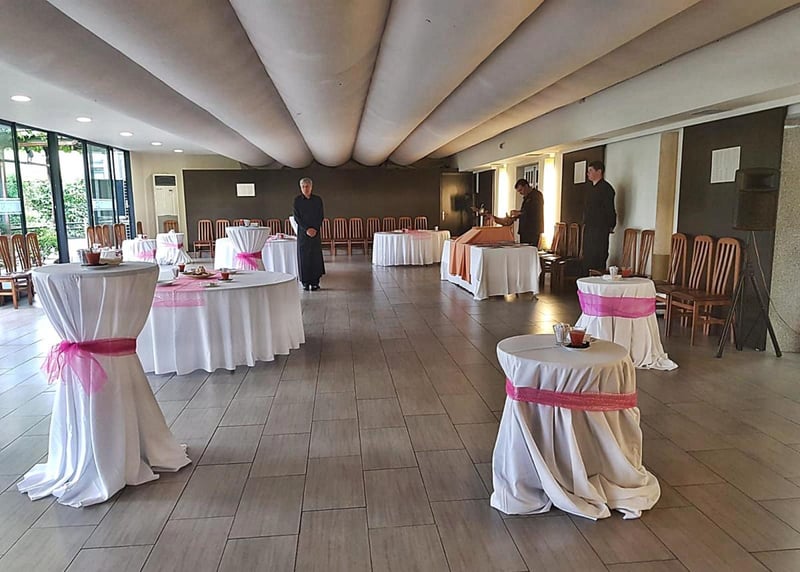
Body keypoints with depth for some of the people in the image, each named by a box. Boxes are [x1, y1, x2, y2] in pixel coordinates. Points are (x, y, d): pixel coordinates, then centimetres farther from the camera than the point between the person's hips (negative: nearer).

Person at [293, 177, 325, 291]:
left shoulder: (317, 200, 5)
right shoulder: (297, 200, 2)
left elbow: (321, 216, 4)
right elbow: (296, 217, -2)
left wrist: (315, 229, -10)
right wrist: (306, 229, -11)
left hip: (316, 231, 1)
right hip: (302, 232, -1)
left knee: (316, 256, -1)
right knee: (303, 256, -1)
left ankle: (315, 282, 4)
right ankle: (305, 282, 5)